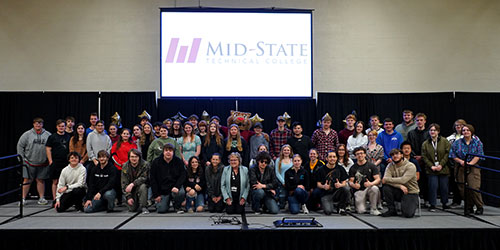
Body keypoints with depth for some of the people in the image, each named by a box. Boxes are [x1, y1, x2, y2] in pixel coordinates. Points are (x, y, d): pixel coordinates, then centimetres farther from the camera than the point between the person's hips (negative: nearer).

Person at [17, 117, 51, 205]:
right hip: (29, 163, -1)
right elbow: (20, 145, 3)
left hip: (43, 163, 1)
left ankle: (41, 198, 17)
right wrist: (22, 158, -1)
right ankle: (23, 199, 7)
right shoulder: (27, 134, -1)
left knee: (40, 180, 9)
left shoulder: (48, 135, 2)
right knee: (27, 180, -1)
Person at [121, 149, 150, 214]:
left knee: (143, 186, -36)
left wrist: (133, 184, -36)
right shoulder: (125, 166, -6)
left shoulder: (145, 164, -13)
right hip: (131, 191, 2)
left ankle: (144, 207, -23)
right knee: (132, 209, -10)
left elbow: (143, 178, -21)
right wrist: (128, 197, -15)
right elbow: (124, 183, -8)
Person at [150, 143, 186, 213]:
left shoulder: (178, 161, -1)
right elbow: (152, 179, -1)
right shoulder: (156, 162, -2)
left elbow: (183, 175, -4)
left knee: (181, 193, -33)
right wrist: (156, 195, -5)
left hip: (174, 187, 0)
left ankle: (177, 206, 0)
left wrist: (177, 186, -22)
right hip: (162, 190, 0)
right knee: (161, 210, -13)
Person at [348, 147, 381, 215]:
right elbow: (350, 181, 4)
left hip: (369, 188, 1)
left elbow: (378, 179, -2)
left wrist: (371, 183, -24)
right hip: (359, 190, -1)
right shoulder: (353, 168, 8)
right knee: (361, 211, -21)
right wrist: (354, 185, -20)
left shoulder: (372, 166, 6)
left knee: (374, 188, -37)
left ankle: (373, 209, -16)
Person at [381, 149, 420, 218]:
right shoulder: (390, 166, 1)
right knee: (386, 187, -26)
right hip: (398, 191, 4)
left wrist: (387, 179, -18)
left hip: (411, 192, -3)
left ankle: (414, 203, 15)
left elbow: (403, 180, -24)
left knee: (408, 214, -21)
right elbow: (385, 179, -14)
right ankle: (392, 210, -8)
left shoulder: (410, 166, -11)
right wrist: (400, 186, -25)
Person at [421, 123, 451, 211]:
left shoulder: (444, 141, 3)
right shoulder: (425, 144, 6)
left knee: (444, 187, 5)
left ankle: (445, 203, 22)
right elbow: (424, 157, 3)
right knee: (433, 187, -5)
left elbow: (448, 153, -3)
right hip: (431, 169, 0)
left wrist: (441, 165, -11)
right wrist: (431, 166, -9)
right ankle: (432, 205, 4)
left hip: (443, 168, 0)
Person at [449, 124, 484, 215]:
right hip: (461, 168, 2)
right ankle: (469, 207, 14)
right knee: (463, 189, -1)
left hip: (473, 168, -2)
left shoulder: (477, 142, 6)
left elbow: (478, 155, -3)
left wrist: (471, 163, -18)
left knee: (474, 188, -12)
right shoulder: (457, 143, 9)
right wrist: (460, 161, -13)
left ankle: (479, 207, 6)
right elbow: (453, 155, 4)